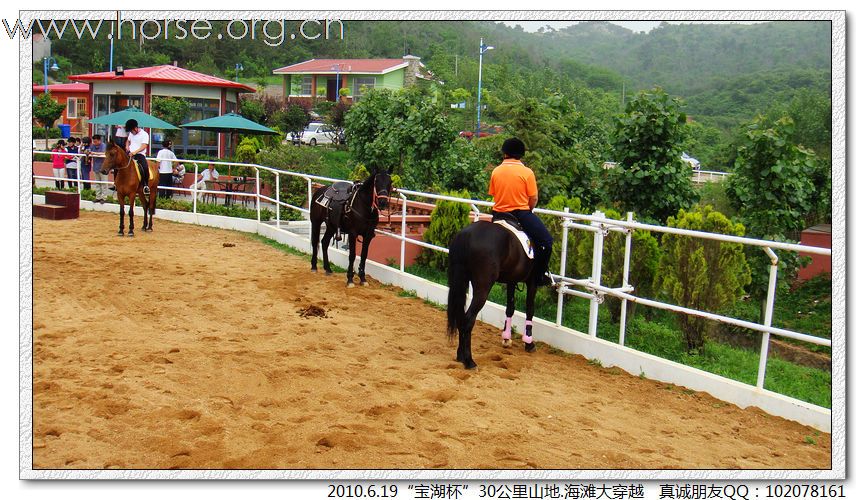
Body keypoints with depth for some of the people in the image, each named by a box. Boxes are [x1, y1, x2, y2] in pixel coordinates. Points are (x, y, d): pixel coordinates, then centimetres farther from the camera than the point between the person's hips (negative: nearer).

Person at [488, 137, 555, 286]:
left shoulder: (496, 171, -1)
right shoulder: (527, 172, -10)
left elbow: (493, 195, 5)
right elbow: (533, 199, -7)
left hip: (499, 214, 4)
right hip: (521, 214, -4)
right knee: (546, 240, 5)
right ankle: (539, 275, 3)